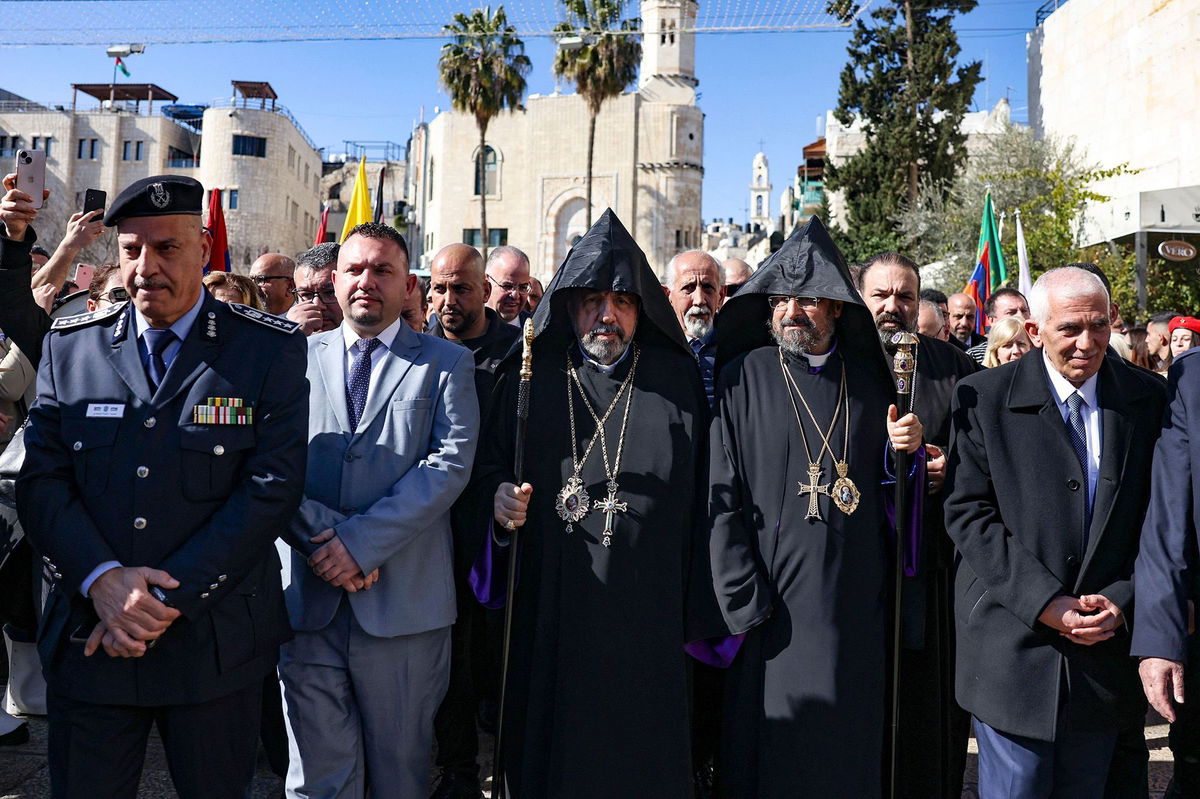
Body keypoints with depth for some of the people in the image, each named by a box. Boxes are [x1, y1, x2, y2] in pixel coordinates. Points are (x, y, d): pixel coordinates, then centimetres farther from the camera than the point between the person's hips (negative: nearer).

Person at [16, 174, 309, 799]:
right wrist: (101, 580, -15)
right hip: (88, 642, 3)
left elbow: (271, 486, -12)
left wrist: (168, 597, -15)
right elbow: (41, 479, 1)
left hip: (217, 647, -2)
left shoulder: (271, 350, -6)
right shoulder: (68, 346, 5)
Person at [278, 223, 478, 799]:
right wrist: (322, 538, -13)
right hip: (310, 597, 2)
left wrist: (361, 541, -15)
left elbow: (450, 463, -8)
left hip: (405, 603, -1)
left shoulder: (447, 363, 5)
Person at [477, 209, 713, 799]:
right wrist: (500, 494, -13)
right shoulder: (528, 376, 5)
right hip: (551, 611, 0)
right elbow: (488, 462, 11)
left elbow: (700, 492, 2)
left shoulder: (678, 379, 4)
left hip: (648, 612, 0)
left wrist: (698, 608, -2)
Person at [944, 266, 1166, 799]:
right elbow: (968, 513, -9)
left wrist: (1121, 601, -7)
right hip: (1013, 648, -3)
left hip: (1108, 645, 3)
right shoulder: (984, 398, -6)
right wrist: (1044, 602, -15)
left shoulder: (1149, 400, 3)